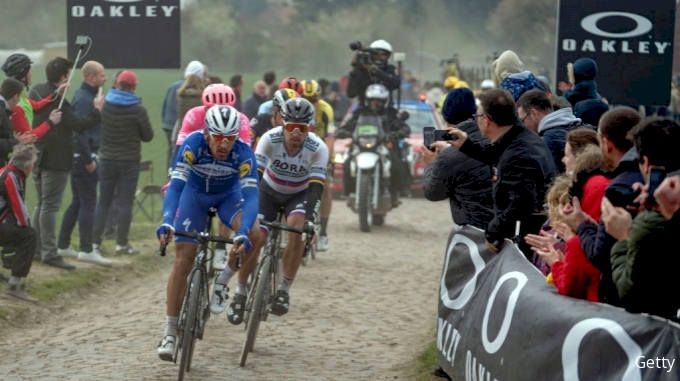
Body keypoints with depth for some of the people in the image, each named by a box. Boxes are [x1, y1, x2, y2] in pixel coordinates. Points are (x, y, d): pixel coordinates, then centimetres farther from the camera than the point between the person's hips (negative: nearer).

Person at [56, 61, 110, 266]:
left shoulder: (84, 95, 14)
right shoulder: (84, 99, -17)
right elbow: (79, 132, -23)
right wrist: (88, 160, -20)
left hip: (80, 157, 10)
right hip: (83, 157, -10)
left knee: (78, 202, 14)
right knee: (88, 203, -6)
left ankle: (63, 245, 19)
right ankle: (87, 250, -4)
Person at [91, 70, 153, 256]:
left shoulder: (104, 105, -5)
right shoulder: (138, 110, -13)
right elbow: (148, 136, -3)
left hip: (107, 159, 3)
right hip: (129, 161, -3)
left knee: (103, 201, 10)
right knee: (125, 202, 2)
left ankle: (95, 241, 9)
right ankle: (121, 243, 1)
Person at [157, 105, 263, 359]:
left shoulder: (243, 154, -33)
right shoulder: (193, 144, -34)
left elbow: (250, 196, -39)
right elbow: (176, 186, -38)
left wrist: (242, 233, -55)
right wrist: (167, 223, -54)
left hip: (228, 195, 0)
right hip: (195, 193, 0)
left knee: (254, 236, -28)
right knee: (183, 260, -9)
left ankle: (223, 282, -2)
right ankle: (170, 333, -4)